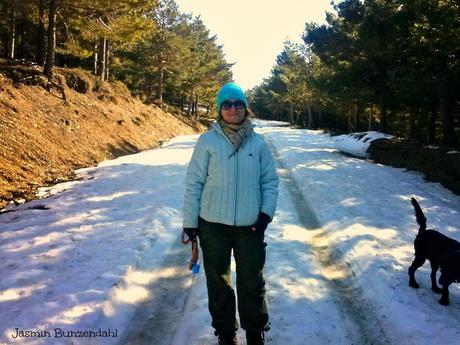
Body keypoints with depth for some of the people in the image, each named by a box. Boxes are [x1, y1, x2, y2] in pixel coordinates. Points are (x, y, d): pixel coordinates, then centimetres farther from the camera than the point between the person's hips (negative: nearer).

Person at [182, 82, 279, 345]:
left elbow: (270, 180, 7)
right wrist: (190, 221, -4)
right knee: (218, 281, 13)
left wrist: (267, 212, -5)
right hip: (214, 224, -1)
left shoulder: (258, 142, 1)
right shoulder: (208, 140, -5)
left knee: (253, 283, 12)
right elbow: (194, 183, -4)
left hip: (251, 225, 1)